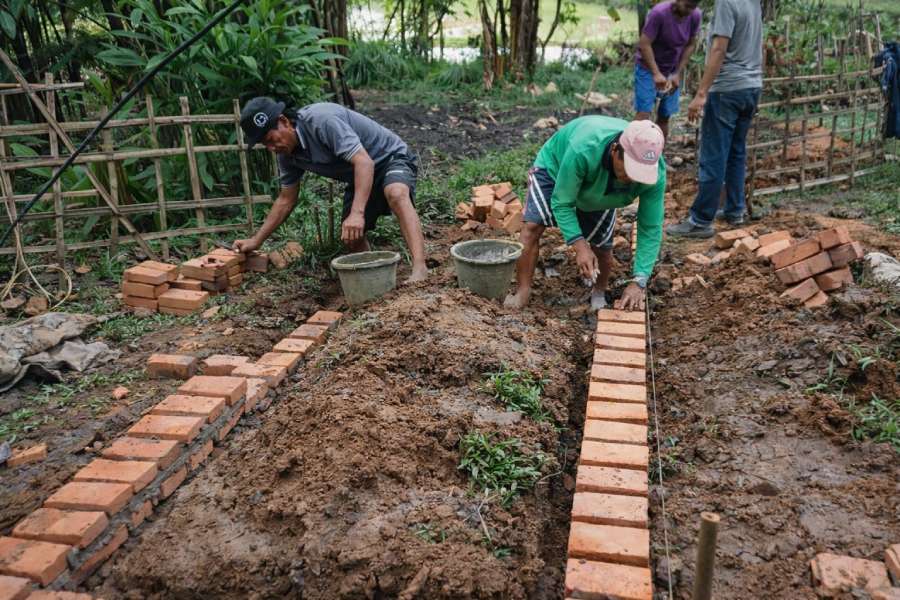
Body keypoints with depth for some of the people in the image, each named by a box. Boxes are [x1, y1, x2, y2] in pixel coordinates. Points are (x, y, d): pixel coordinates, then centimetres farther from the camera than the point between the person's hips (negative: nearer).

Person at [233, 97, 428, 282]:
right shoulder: (287, 153, -5)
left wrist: (357, 212, -50)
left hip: (390, 158, -9)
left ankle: (420, 269, -49)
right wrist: (256, 240, 3)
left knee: (396, 193, -39)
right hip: (358, 178, 9)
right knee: (351, 236, -2)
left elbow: (364, 162, -40)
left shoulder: (322, 120, -32)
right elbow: (286, 199, 6)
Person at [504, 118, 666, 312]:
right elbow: (561, 203, -34)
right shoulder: (582, 150, -47)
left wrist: (639, 282, -38)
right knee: (533, 226, -21)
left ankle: (599, 293, 27)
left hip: (598, 194, 3)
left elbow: (651, 228, -30)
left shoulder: (655, 171, -36)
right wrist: (580, 246, -45)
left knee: (601, 246, -2)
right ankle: (522, 290, -9)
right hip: (555, 168, -2)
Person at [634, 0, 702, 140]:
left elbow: (691, 45, -1)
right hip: (648, 68, -4)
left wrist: (678, 73, -9)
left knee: (664, 116, 4)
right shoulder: (659, 13, -26)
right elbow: (644, 44, -25)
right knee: (644, 113, -16)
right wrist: (656, 74, -32)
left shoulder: (695, 16, -11)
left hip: (672, 71, 5)